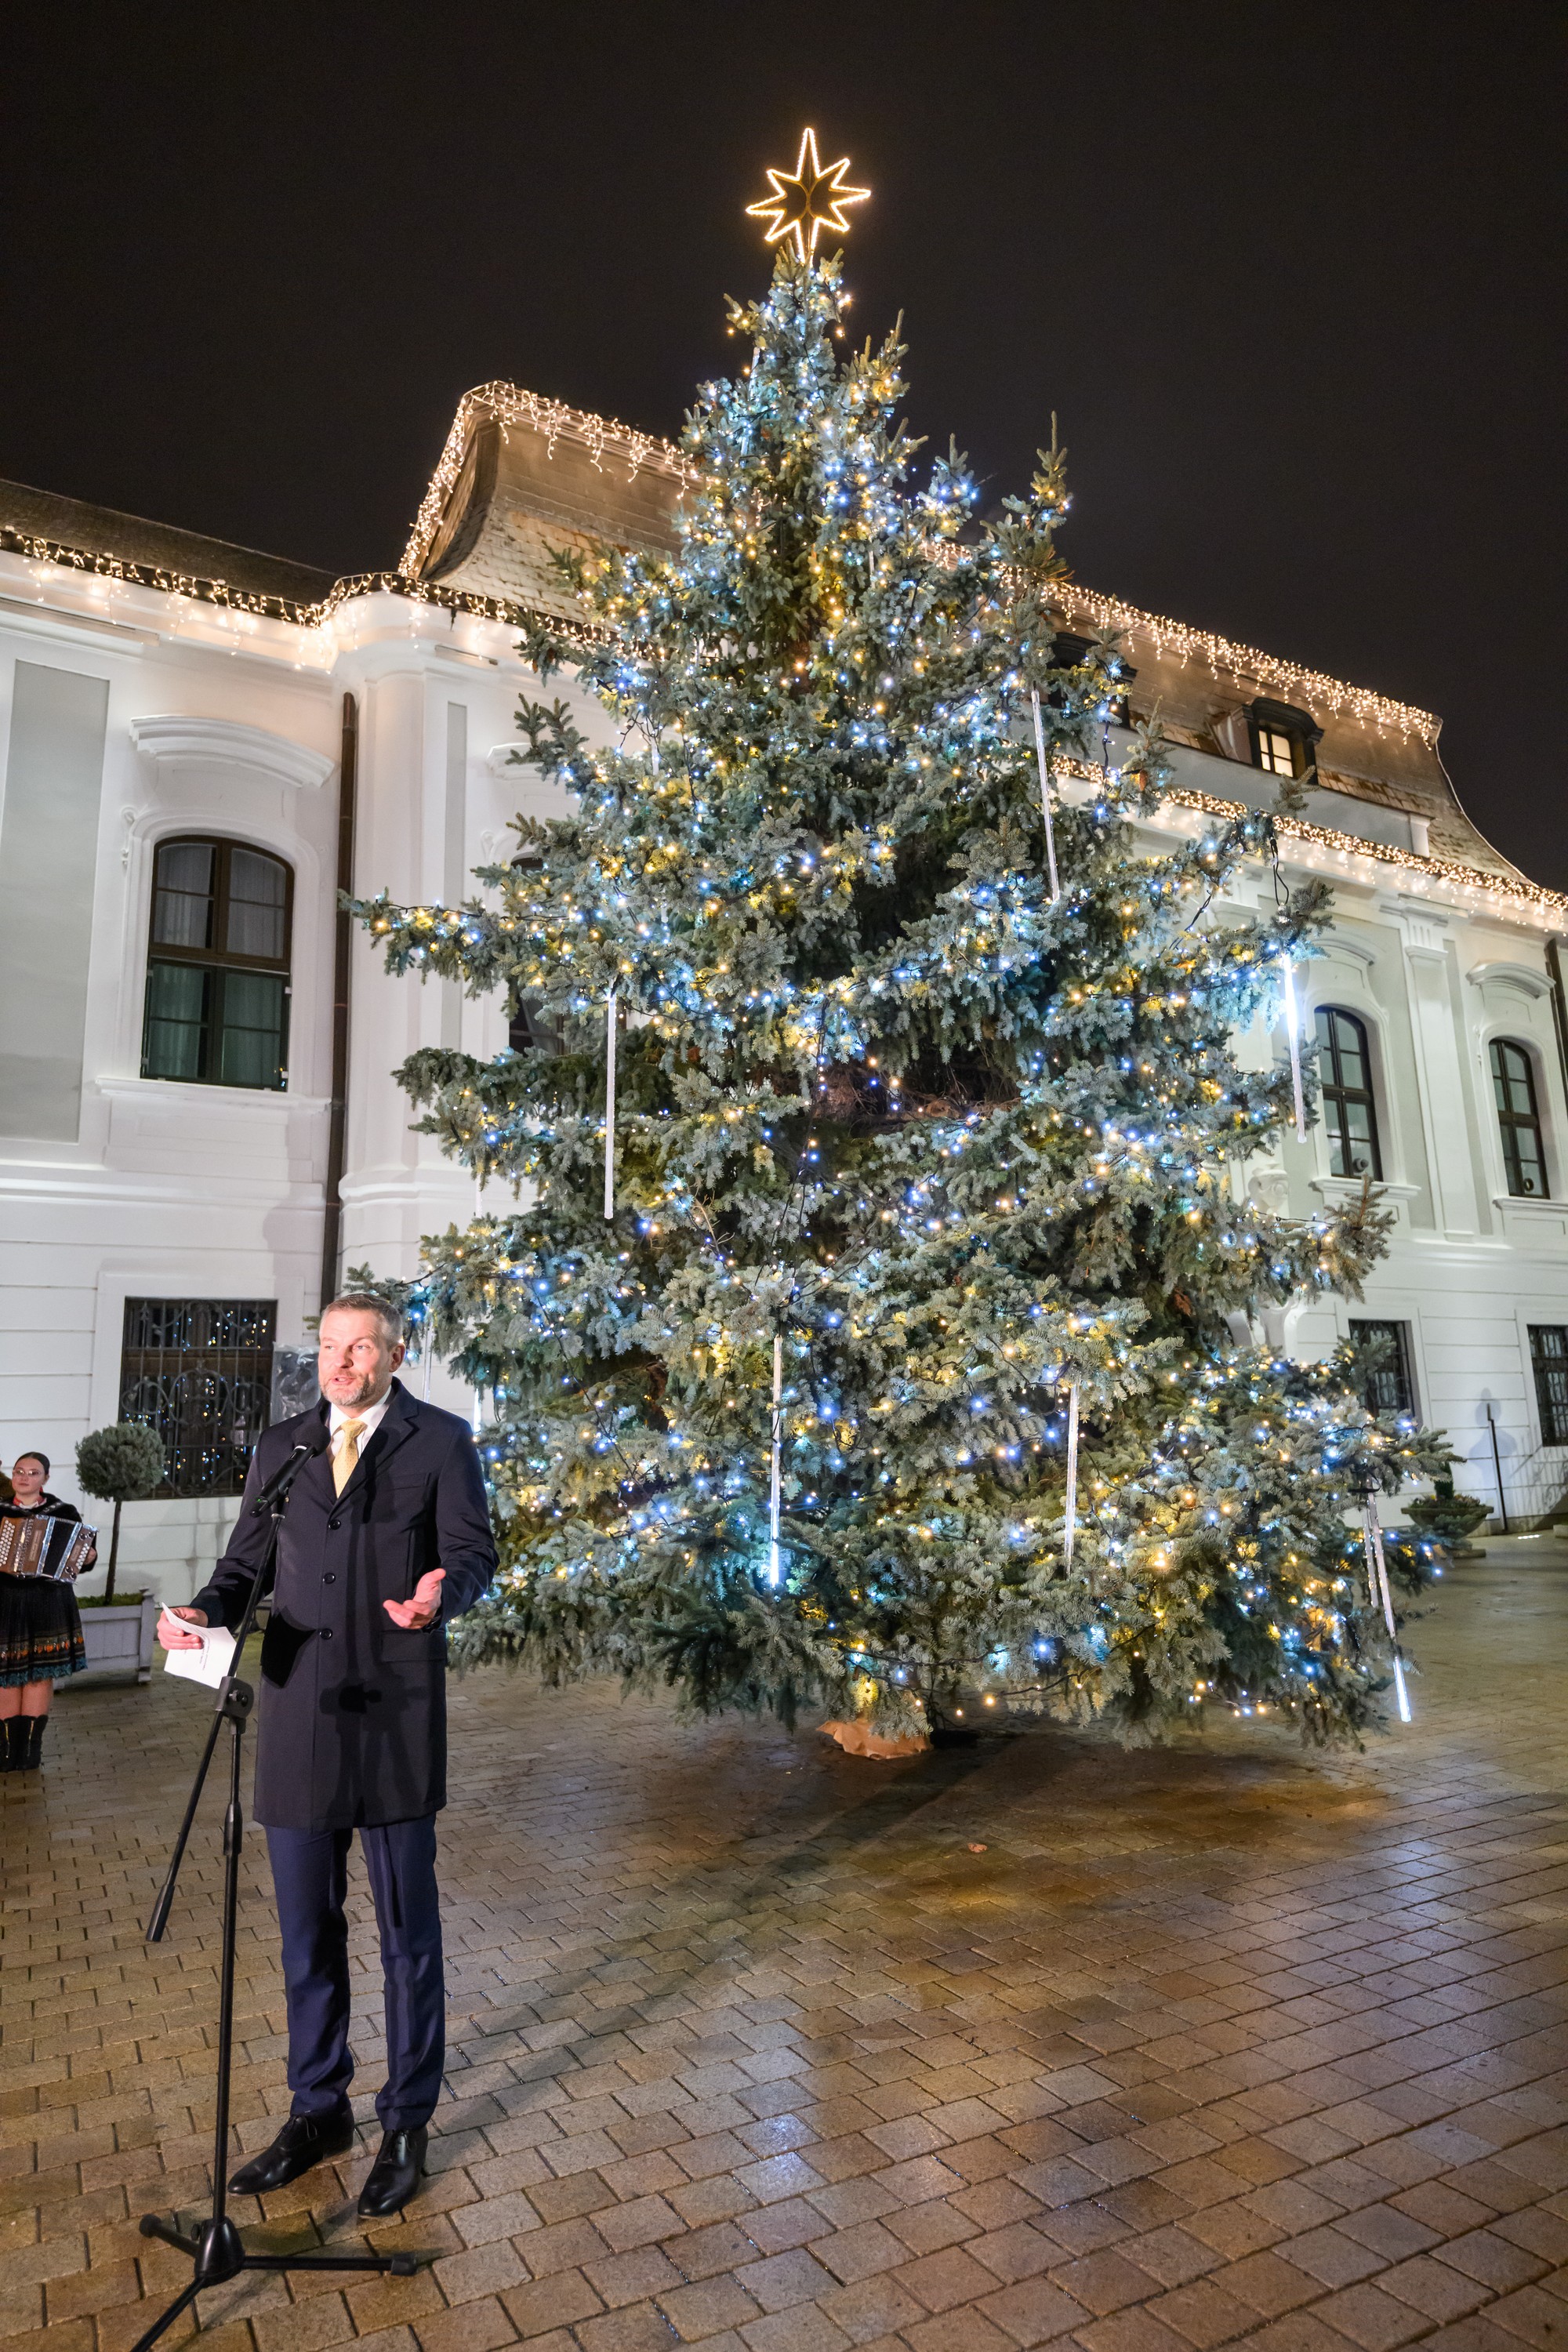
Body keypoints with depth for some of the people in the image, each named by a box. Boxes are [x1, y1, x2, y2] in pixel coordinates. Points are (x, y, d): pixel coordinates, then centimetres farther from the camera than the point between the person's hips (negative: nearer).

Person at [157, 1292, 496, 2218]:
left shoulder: (442, 1440, -4)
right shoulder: (280, 1445, 8)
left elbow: (475, 1551, -7)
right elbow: (247, 1560, 10)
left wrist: (440, 1592, -29)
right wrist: (204, 1612, -10)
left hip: (396, 1721, -3)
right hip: (298, 1720, 4)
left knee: (409, 1934, 10)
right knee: (308, 1932, 18)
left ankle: (408, 2123, 30)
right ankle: (319, 2111, 39)